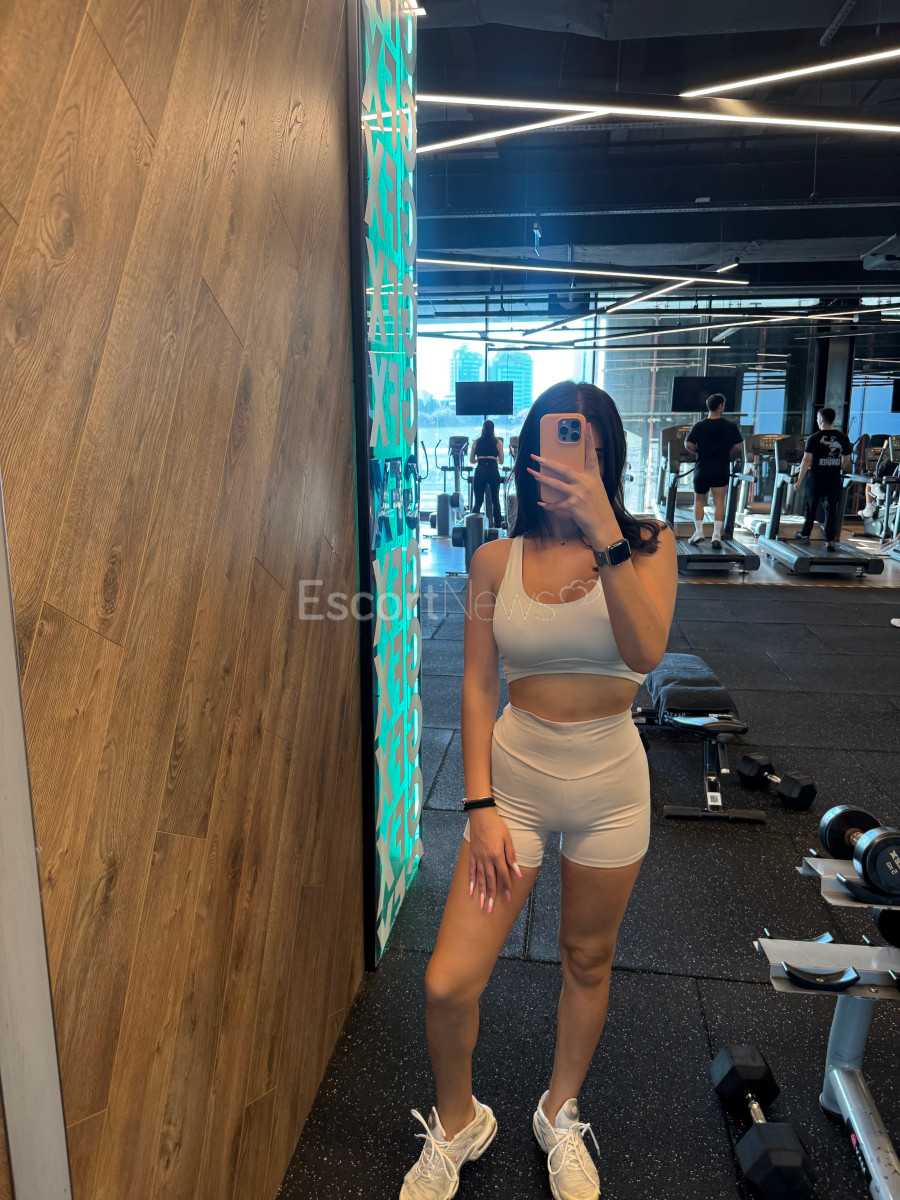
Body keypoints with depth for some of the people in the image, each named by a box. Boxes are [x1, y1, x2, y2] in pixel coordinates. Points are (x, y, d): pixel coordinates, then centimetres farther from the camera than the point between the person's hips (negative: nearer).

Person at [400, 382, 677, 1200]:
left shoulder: (648, 545, -6)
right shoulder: (497, 560, -4)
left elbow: (645, 653, -24)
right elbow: (477, 688, -3)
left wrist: (604, 531, -33)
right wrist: (481, 806, -7)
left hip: (609, 783, 0)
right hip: (514, 776, 0)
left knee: (588, 961, 19)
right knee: (448, 983, -1)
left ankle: (562, 1116, 48)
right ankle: (458, 1124, 32)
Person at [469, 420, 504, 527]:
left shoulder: (476, 442, 7)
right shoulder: (498, 442, 3)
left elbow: (471, 460, 12)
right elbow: (501, 461, 9)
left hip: (480, 471, 1)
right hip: (493, 471, -1)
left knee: (478, 501, 5)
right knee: (495, 500, 10)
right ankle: (497, 524, 11)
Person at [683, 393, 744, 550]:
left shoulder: (699, 426, -5)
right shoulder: (730, 426, -3)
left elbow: (688, 445, -11)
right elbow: (738, 446, -3)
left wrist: (700, 451, 7)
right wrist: (727, 456, 14)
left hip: (702, 469, 0)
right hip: (721, 470, 0)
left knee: (699, 500, 15)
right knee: (719, 502, 2)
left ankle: (698, 532, 12)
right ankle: (717, 535, -5)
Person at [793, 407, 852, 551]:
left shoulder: (814, 439, -9)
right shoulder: (843, 438, 2)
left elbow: (807, 460, -13)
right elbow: (846, 461, 8)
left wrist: (799, 480, -11)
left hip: (815, 481, -2)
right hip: (834, 481, 2)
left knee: (810, 508, 16)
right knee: (831, 510, 4)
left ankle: (805, 534, 30)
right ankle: (830, 540, -2)